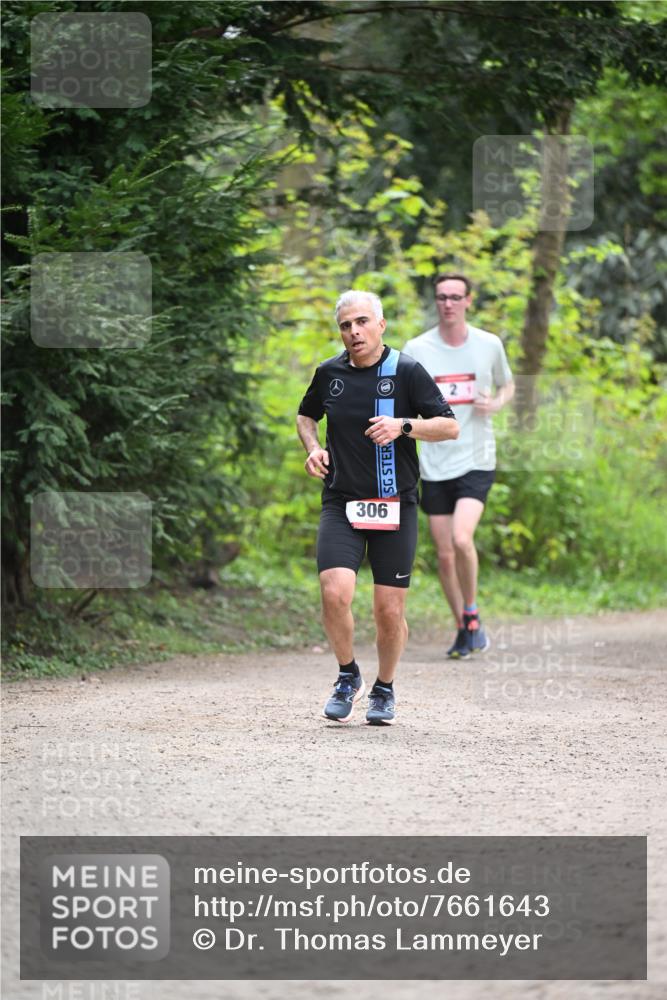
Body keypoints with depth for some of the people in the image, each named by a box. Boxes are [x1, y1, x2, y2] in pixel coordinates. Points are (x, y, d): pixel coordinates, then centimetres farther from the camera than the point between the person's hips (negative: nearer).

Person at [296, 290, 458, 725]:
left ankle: (385, 689, 24)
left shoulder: (407, 371, -4)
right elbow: (306, 416, 27)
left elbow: (450, 426, -5)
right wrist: (313, 448, 6)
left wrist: (403, 426, -21)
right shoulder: (329, 373, 7)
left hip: (395, 506, -2)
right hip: (341, 504, 2)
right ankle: (348, 675, 7)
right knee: (335, 592, -18)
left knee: (390, 610, 0)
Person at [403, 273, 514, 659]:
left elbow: (507, 385, 18)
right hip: (435, 465, 2)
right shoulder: (417, 349, 1)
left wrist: (496, 403, -4)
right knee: (444, 554, 3)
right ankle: (464, 629, 19)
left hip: (476, 461, -2)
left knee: (461, 539, -21)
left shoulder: (489, 345, 2)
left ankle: (472, 613, 1)